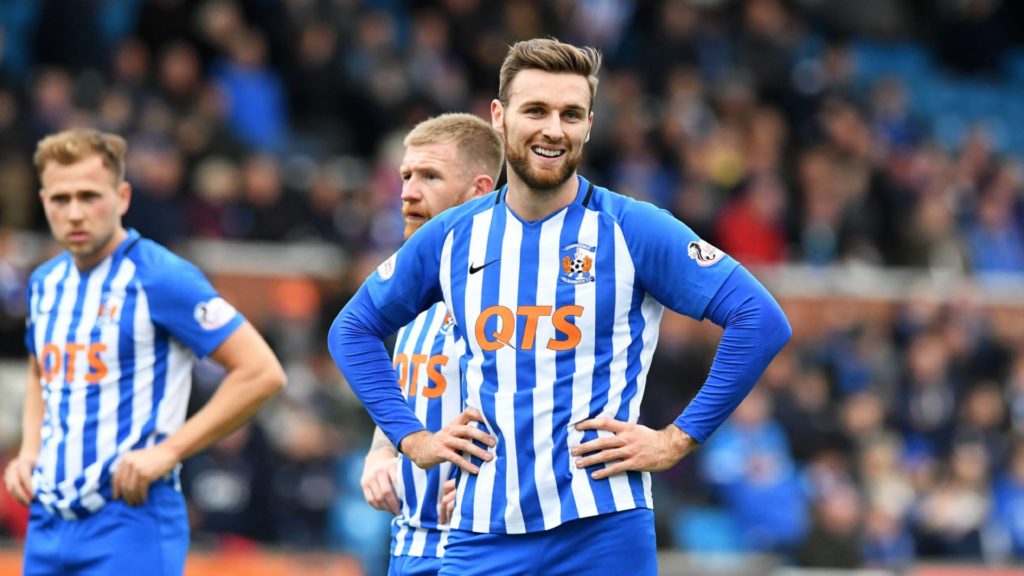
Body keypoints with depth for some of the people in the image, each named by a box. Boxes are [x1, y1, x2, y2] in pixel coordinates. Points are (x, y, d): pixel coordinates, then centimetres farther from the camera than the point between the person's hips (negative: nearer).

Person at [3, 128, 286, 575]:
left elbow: (262, 373, -13)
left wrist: (168, 451, -16)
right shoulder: (45, 283, 12)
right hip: (47, 522, 7)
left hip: (130, 518, -7)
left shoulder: (160, 278, -11)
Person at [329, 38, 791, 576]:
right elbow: (353, 329, 21)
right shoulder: (451, 238, 8)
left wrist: (678, 439, -9)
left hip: (604, 530, -3)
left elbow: (762, 320, -8)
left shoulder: (633, 230, -4)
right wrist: (412, 438, 10)